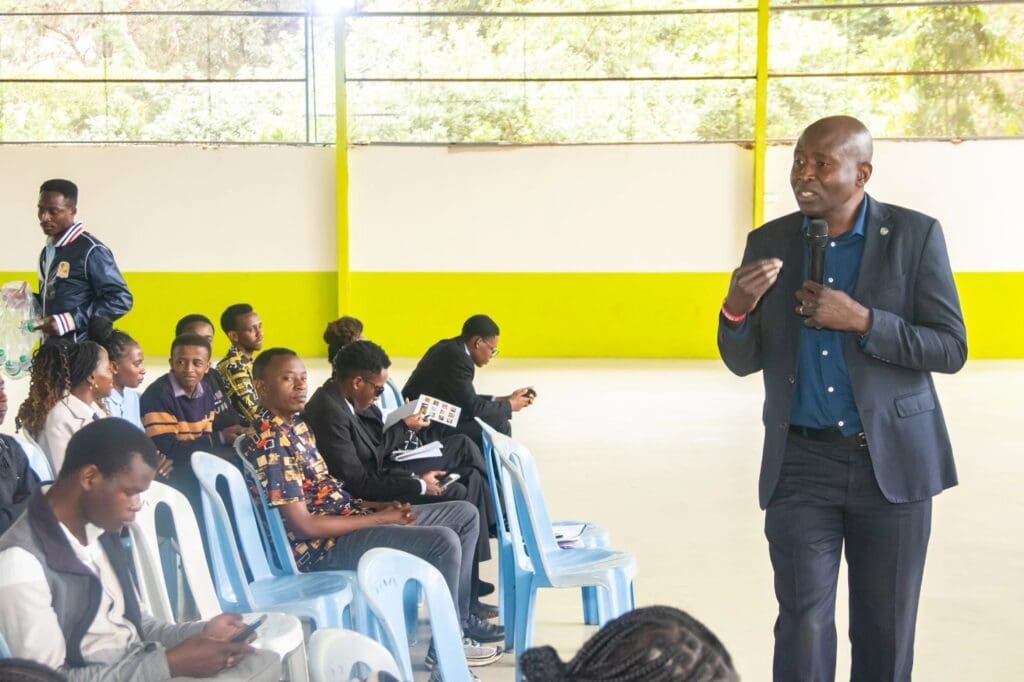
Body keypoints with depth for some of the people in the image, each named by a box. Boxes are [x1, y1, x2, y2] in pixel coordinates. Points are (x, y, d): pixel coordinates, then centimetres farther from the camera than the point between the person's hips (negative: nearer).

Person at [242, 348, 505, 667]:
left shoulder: (296, 425, 11)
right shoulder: (269, 443, -20)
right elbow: (304, 526, -22)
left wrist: (379, 505, 1)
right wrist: (380, 519, -16)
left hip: (347, 518, 10)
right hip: (323, 545, -10)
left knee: (465, 514, 9)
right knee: (444, 541, -26)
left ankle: (460, 617, 19)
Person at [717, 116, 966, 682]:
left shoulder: (915, 235, -4)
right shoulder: (769, 244, 3)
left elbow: (951, 349, -6)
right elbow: (744, 361, 6)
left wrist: (863, 322, -20)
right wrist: (736, 310, -16)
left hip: (892, 461, -1)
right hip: (801, 464, 1)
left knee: (885, 630, 9)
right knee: (803, 626, -3)